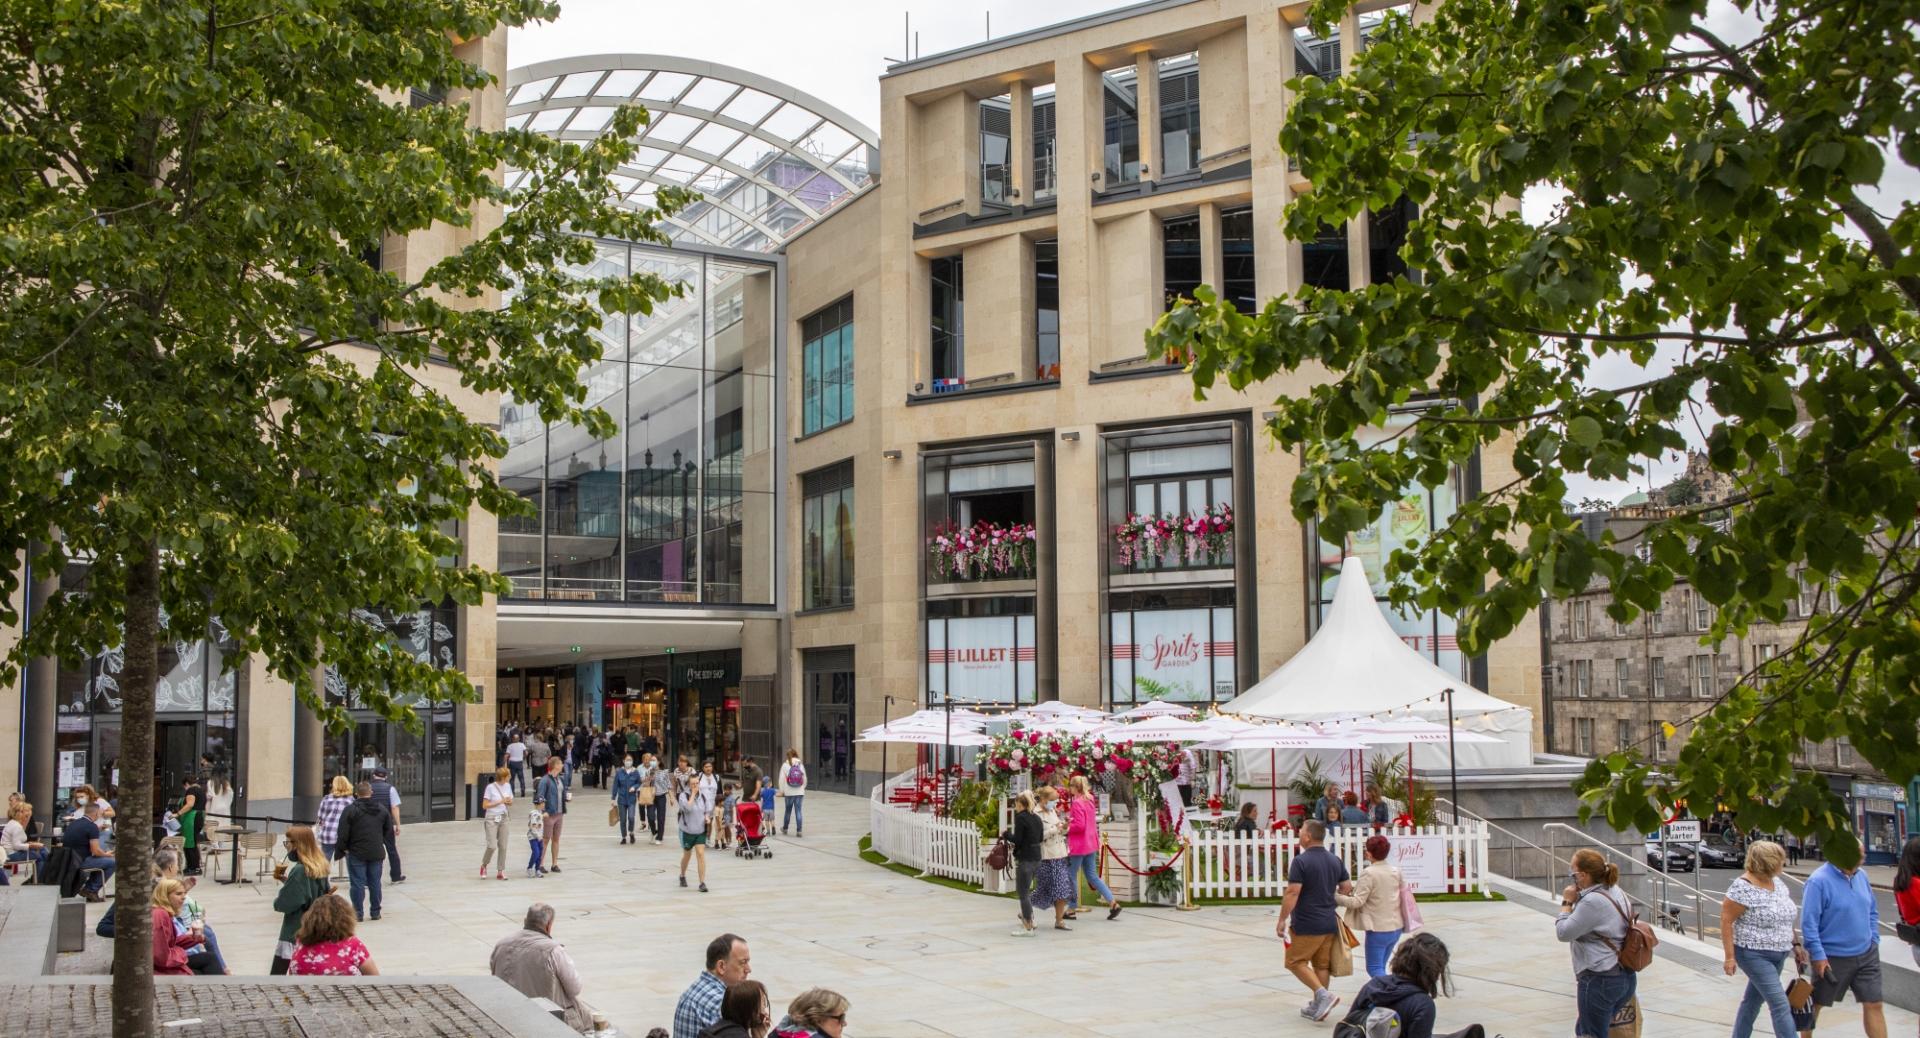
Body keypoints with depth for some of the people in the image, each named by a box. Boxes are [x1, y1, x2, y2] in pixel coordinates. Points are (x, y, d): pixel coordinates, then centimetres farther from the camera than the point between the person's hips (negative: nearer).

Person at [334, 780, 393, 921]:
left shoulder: (350, 809, -10)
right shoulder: (382, 809, 5)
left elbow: (343, 833, -11)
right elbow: (388, 829, 14)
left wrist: (342, 849, 2)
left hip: (357, 853, -4)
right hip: (376, 852, 4)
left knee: (358, 883, 2)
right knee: (375, 882, 10)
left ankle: (358, 913, 5)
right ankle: (376, 912, 14)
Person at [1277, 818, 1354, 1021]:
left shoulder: (1301, 861, -15)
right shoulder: (1335, 860, 7)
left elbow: (1292, 892, -20)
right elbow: (1347, 887, 14)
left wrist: (1282, 919, -14)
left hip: (1307, 924, -7)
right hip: (1329, 923, 7)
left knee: (1296, 961, 4)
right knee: (1322, 965, 13)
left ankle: (1324, 995, -10)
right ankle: (1317, 1008, 18)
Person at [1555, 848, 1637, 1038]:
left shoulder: (1592, 901, -21)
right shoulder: (1617, 892, 9)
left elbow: (1563, 933, -18)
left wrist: (1567, 903, -7)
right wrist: (1577, 900, 11)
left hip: (1600, 981, -10)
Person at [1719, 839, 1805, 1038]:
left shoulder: (1778, 882, 7)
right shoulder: (1743, 888, -19)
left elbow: (1786, 917, 19)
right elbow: (1726, 920, -17)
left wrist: (1794, 944, 14)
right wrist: (1729, 957, -19)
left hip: (1777, 955, 8)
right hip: (1754, 955, -8)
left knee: (1754, 999, 16)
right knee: (1780, 1006, -10)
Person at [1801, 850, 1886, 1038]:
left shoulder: (1861, 876, 4)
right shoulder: (1818, 881, -18)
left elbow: (1872, 911, 17)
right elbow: (1808, 921, -17)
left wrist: (1874, 941, 9)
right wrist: (1818, 955, -18)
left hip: (1866, 955, 5)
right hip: (1832, 958, -5)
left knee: (1874, 1005, 2)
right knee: (1816, 1003, 10)